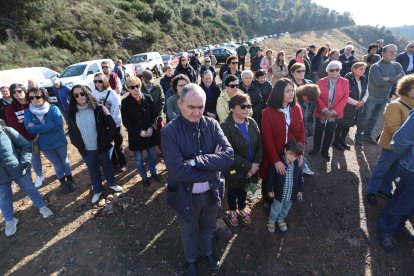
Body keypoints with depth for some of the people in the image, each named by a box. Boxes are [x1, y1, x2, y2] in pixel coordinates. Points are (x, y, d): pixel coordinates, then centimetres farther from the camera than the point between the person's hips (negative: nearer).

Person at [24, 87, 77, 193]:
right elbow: (29, 129, -18)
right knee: (57, 165, 18)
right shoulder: (28, 112, -6)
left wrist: (37, 127, -21)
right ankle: (63, 182, 40)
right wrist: (50, 125, -24)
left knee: (64, 161, 18)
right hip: (45, 145, 2)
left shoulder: (53, 108, -14)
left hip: (60, 142, -2)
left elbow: (59, 125, -25)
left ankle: (70, 179, 40)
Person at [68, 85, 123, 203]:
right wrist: (77, 145, 5)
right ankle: (97, 191, 38)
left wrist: (107, 139, -10)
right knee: (93, 170, 18)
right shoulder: (72, 112, -2)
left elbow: (112, 125, -10)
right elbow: (71, 131, 10)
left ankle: (112, 184, 42)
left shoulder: (98, 108, -13)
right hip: (86, 150, 3)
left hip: (103, 147, -2)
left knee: (107, 166, 18)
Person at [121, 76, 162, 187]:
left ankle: (153, 173, 41)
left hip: (150, 133, 2)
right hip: (135, 135, -1)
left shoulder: (148, 98, -5)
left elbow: (155, 114, -3)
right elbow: (126, 121, -9)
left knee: (152, 155, 18)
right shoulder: (125, 102, -10)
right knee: (138, 159, 12)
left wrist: (151, 128, -17)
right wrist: (139, 132, -19)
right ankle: (144, 177, 33)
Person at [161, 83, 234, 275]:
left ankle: (207, 251, 61)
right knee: (189, 232, 26)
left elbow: (229, 156, -22)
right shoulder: (169, 132, -22)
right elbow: (178, 171, -30)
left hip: (211, 193, 3)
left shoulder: (212, 125, -11)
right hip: (186, 196, -2)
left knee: (208, 228, 30)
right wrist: (213, 166, -24)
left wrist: (196, 161, -31)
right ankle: (191, 259, 57)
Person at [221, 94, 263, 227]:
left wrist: (255, 164, -14)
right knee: (233, 191, 19)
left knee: (244, 189, 25)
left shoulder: (252, 123, -4)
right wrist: (248, 166, -20)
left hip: (251, 168, 5)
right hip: (233, 169, -4)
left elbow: (259, 144, -3)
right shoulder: (226, 127, -22)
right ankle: (233, 211, 47)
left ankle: (241, 208, 52)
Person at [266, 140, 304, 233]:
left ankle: (281, 219, 52)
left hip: (291, 194, 4)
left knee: (286, 208, 26)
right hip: (279, 193, -4)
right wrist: (270, 190, -11)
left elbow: (300, 178, 4)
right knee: (276, 209, 17)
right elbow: (270, 177, -15)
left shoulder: (297, 165, -11)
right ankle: (271, 220, 43)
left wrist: (300, 190, 8)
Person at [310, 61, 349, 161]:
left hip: (335, 113, 0)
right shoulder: (321, 81, -3)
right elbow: (317, 97, -8)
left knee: (330, 133, 10)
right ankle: (316, 148, 32)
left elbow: (345, 98, -7)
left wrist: (335, 110, -16)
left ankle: (325, 151, 25)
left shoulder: (345, 82, -3)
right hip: (321, 112, 0)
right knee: (318, 131, 11)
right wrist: (324, 109, -18)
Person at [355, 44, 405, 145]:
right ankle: (358, 136, 12)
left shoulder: (397, 66, 3)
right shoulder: (376, 66, -15)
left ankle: (367, 135, 29)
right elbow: (379, 82, -25)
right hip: (372, 96, -6)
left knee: (374, 118, 15)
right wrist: (394, 80, -13)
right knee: (365, 117, 0)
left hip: (384, 98, 6)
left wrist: (388, 78, -22)